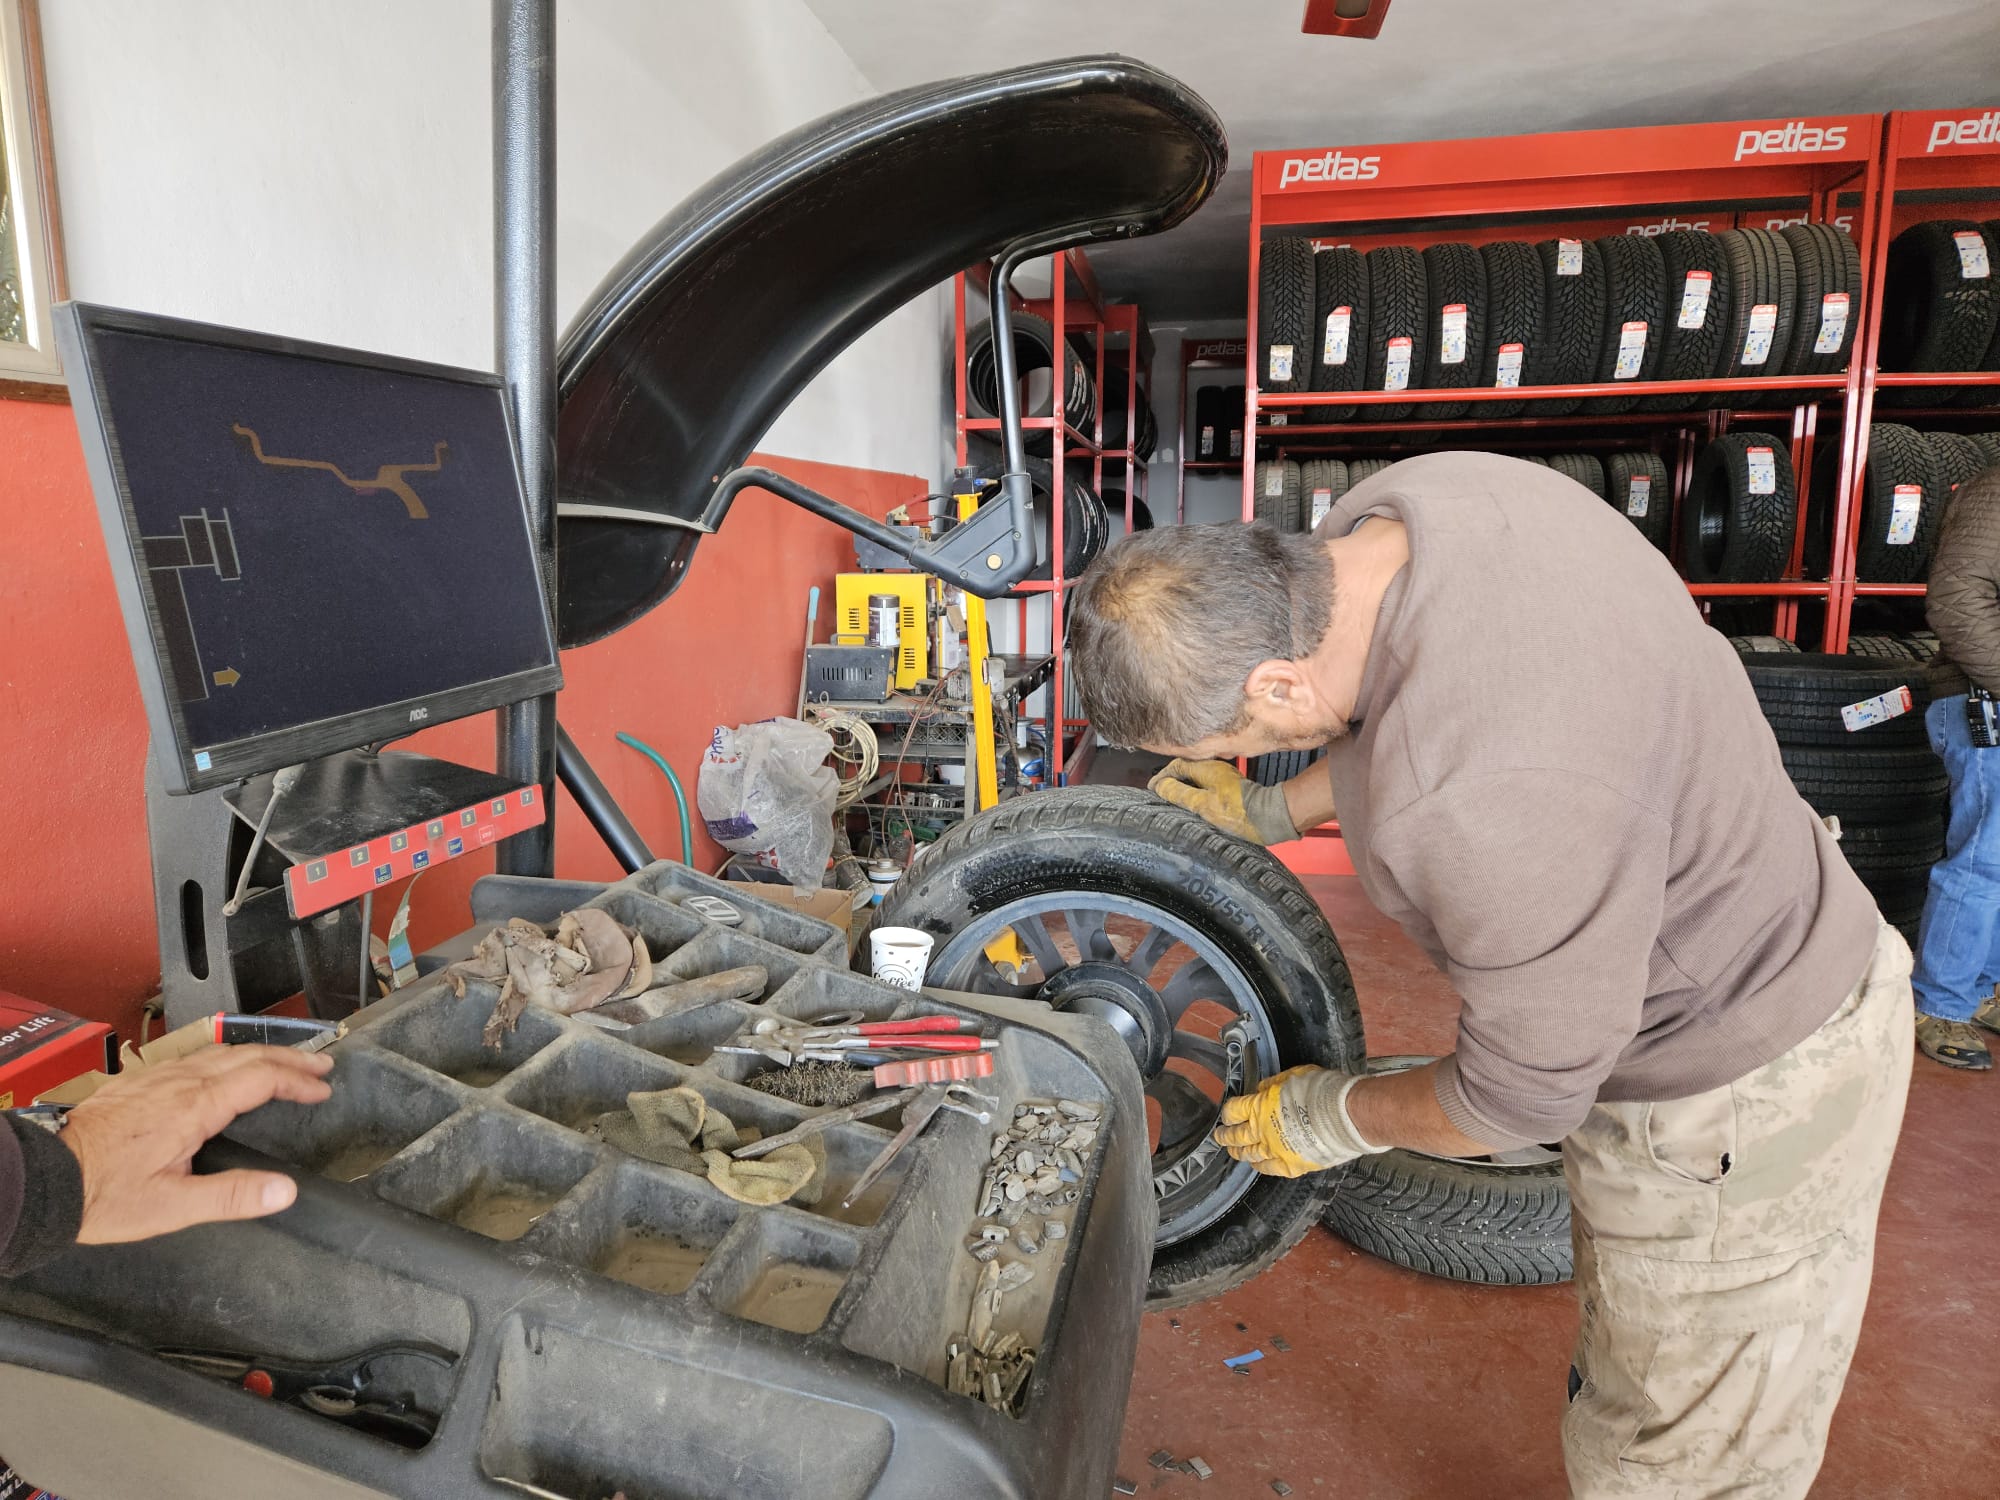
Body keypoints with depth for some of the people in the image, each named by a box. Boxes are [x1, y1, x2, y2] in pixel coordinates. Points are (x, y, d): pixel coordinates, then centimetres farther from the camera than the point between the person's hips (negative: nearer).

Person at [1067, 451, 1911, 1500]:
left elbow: (1524, 1093, -24)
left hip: (1735, 1097, -8)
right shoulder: (1397, 503, -14)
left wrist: (1330, 1117, -7)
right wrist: (1272, 809, 14)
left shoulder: (1483, 802, -41)